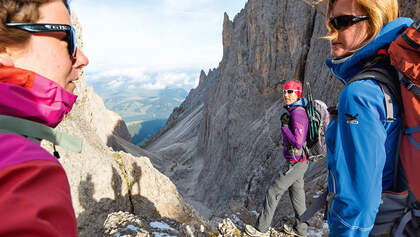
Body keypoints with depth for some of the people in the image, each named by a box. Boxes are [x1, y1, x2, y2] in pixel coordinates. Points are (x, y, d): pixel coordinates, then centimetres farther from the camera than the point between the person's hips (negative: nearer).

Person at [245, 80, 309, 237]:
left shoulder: (297, 113, -24)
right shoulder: (293, 110, 6)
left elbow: (298, 143, -29)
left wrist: (284, 126, -21)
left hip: (295, 164, -9)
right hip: (297, 162, 9)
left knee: (273, 193, 2)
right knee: (297, 196, 20)